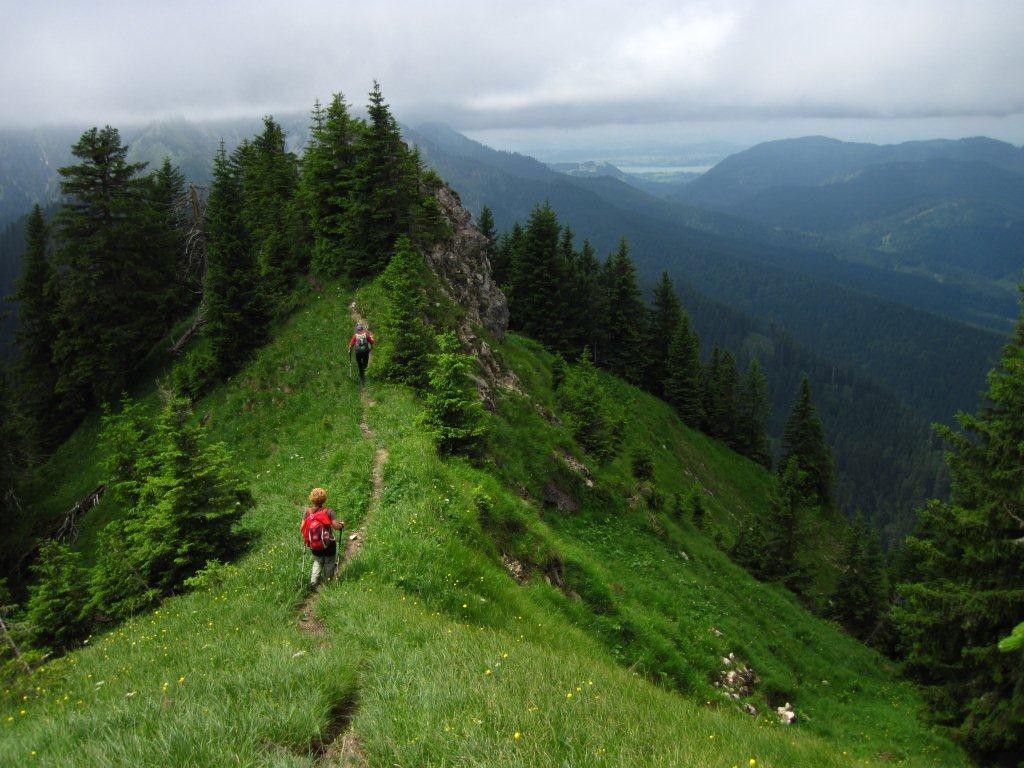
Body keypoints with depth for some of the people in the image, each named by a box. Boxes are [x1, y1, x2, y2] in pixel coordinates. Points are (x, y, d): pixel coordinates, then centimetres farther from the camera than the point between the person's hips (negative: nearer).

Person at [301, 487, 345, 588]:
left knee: (317, 562, 24)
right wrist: (342, 524, 6)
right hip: (328, 544, -3)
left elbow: (302, 528, -4)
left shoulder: (307, 512, -5)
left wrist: (305, 540, 15)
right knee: (329, 563, 18)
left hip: (314, 546, 3)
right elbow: (336, 526, -16)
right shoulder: (328, 511, -14)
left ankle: (313, 582, 8)